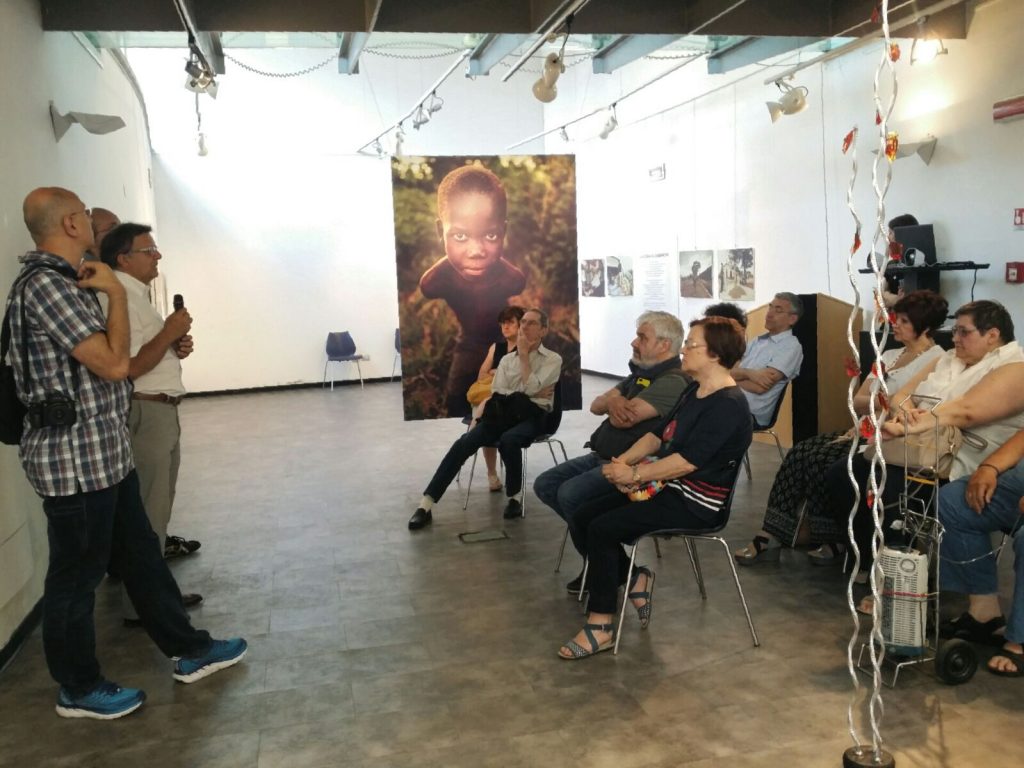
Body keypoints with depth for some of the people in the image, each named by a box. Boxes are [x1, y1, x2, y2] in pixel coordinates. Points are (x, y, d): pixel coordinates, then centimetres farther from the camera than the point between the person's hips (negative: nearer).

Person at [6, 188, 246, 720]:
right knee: (77, 575, 5)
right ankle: (79, 689, 22)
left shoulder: (63, 281, 14)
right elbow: (113, 363, -22)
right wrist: (115, 293, -13)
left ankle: (188, 650, 29)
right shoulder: (44, 283, -19)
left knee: (140, 555, 17)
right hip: (74, 457, -10)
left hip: (104, 450, 10)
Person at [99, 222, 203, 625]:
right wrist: (169, 332, -17)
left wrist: (176, 346, 7)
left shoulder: (137, 294, 16)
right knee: (146, 512, -4)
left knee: (157, 507, 19)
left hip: (161, 411, 11)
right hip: (144, 414, -11)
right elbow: (129, 367, -26)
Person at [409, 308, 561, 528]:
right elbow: (497, 393, 6)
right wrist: (524, 395, -7)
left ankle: (513, 498, -14)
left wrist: (524, 355, -2)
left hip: (532, 416, -4)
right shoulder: (507, 359, 19)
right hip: (504, 412, 4)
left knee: (508, 440, -38)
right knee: (464, 444, -21)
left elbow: (531, 388, -9)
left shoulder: (553, 359, 6)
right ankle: (426, 505, -23)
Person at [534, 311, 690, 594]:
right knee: (545, 485, 2)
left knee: (570, 493, -26)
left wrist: (614, 403, -2)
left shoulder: (673, 381, -15)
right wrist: (612, 401, -13)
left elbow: (625, 418, -25)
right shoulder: (640, 373, 16)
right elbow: (596, 406, 11)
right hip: (601, 457, 10)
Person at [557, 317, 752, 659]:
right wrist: (623, 461, -4)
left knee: (602, 529, -22)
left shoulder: (728, 404, -18)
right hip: (666, 488, 10)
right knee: (582, 520, -2)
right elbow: (658, 434, 14)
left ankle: (601, 626, -11)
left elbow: (687, 461, -24)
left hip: (694, 503, -10)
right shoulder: (693, 392, 14)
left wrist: (634, 473, -16)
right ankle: (633, 577, 11)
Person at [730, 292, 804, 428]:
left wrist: (734, 376, 2)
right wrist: (748, 373, -15)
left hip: (752, 414, -7)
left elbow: (760, 387, -14)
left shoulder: (791, 347, -4)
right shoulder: (757, 341, 18)